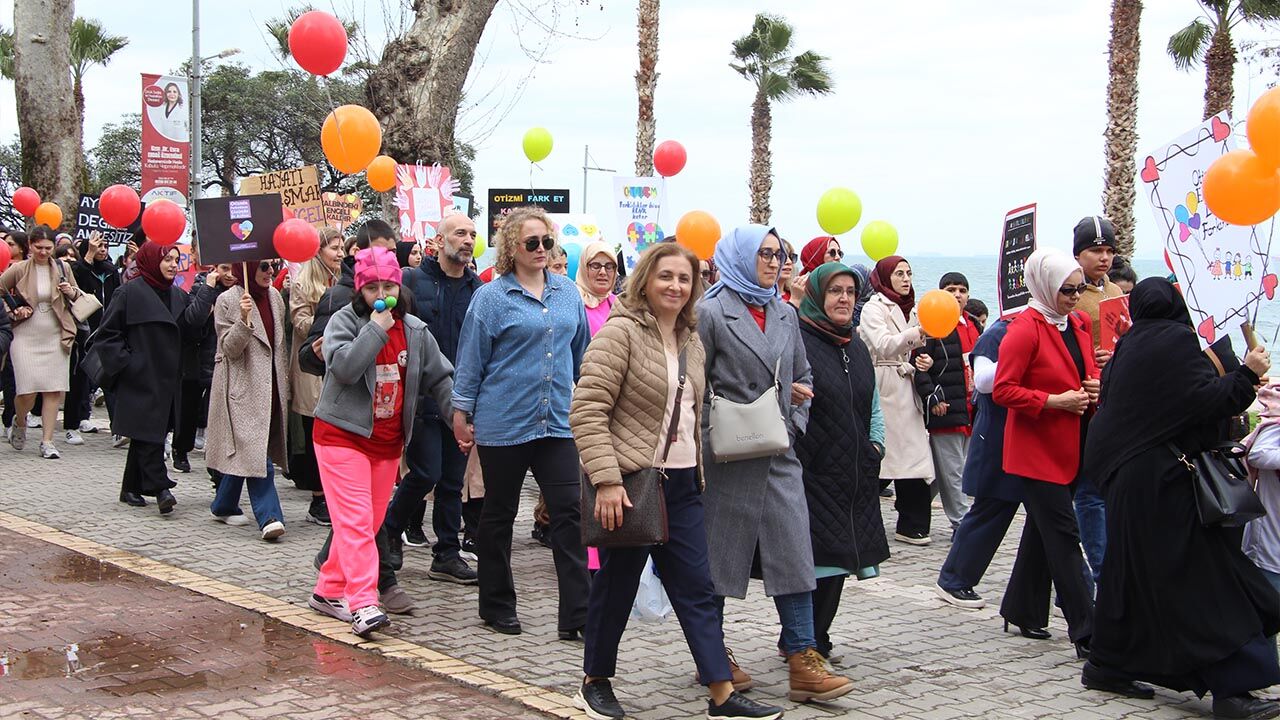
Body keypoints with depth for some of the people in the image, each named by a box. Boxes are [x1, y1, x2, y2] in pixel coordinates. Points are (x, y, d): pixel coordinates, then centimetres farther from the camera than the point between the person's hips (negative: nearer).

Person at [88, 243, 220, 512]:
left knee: (146, 434, 11)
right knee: (148, 432, -11)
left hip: (167, 377, 6)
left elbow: (190, 324, -8)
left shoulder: (177, 295, 11)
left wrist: (206, 290, -14)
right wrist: (125, 362, -12)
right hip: (140, 378, -6)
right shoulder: (130, 292, -5)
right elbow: (107, 333, -3)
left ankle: (131, 488, 20)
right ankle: (160, 488, -13)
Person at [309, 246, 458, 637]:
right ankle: (363, 604, -20)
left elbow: (439, 378, 11)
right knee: (355, 520, -14)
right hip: (343, 435, -5)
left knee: (368, 522, 9)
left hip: (388, 440, 6)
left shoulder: (414, 330, 8)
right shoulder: (344, 321, -6)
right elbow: (345, 366, -24)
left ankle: (329, 591, 23)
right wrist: (376, 327, -20)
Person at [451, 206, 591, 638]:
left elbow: (581, 353, 17)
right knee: (499, 514, 10)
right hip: (504, 422, -3)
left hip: (558, 421, 3)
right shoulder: (491, 297, -5)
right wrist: (461, 412, -2)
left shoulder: (568, 293, 8)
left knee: (569, 512, -4)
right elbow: (471, 358, -2)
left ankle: (576, 614, -2)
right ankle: (496, 607, 23)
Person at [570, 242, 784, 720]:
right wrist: (607, 480, -23)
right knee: (617, 586, 5)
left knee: (697, 589, 5)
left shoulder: (692, 344, 13)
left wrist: (697, 475, 19)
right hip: (632, 483, -7)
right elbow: (587, 410, -17)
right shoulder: (621, 332, -10)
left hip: (681, 483, 7)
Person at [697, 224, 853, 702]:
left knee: (794, 553, -1)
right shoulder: (712, 312, -4)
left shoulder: (785, 315, 14)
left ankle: (803, 661, 1)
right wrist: (716, 430, -13)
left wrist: (796, 420, 7)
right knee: (718, 554, 5)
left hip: (778, 454, 5)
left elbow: (803, 377, 22)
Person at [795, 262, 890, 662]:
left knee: (838, 562, 9)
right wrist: (794, 459, -15)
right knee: (815, 561, -8)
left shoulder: (857, 347, 16)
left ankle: (816, 641, 20)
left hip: (853, 476, 7)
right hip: (812, 474, -7)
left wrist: (876, 445, 11)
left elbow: (873, 406, 24)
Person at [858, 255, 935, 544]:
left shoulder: (910, 310, 19)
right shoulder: (874, 308, -5)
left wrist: (922, 362, 5)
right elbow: (884, 346, -21)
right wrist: (917, 333, -35)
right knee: (878, 456, -8)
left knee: (913, 454, 0)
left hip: (906, 389, 7)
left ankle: (912, 525, 5)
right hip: (881, 389, -7)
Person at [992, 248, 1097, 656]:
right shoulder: (1025, 329, -14)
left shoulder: (1078, 325, 11)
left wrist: (1095, 387, 2)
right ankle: (1085, 633, -8)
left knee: (1043, 530, 16)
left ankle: (1022, 610, 28)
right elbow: (1003, 391, -16)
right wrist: (1054, 401, -21)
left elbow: (1087, 373, 25)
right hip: (1037, 449, -8)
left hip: (1068, 447, 8)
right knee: (1064, 537, -9)